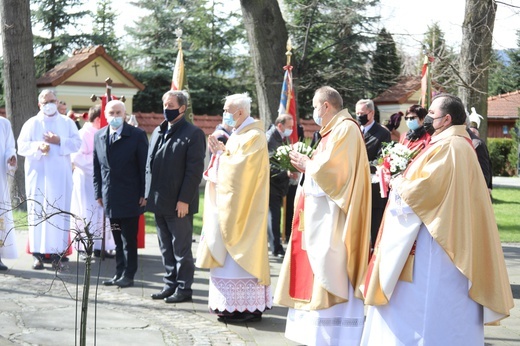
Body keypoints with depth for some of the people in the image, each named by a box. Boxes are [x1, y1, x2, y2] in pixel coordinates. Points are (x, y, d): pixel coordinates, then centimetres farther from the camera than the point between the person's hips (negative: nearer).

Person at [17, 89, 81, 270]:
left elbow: (77, 143, 3)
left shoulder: (67, 123, 11)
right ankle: (37, 253, -1)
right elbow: (22, 146, 0)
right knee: (37, 212, -3)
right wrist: (38, 146, -17)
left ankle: (56, 253, 0)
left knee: (59, 212, -3)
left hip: (60, 175, 1)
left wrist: (59, 141, -12)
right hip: (37, 175, -1)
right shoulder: (31, 123, 7)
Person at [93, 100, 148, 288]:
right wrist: (99, 193, 8)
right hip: (110, 198, 4)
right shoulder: (99, 136, 9)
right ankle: (119, 272, 17)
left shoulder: (137, 135, -4)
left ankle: (128, 275, 9)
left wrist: (144, 194, -8)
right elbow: (97, 167, 13)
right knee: (117, 239, 10)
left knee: (129, 239, 1)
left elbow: (144, 166, -5)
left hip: (130, 198, -4)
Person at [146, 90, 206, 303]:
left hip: (179, 203, -7)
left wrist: (184, 200, -18)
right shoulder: (158, 132, 14)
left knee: (181, 249, 1)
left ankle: (183, 288, 10)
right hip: (159, 201, 7)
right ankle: (170, 285, 22)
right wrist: (148, 194, 11)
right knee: (166, 249, 14)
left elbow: (195, 170, -14)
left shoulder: (193, 134, -9)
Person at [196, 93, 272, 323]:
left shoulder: (253, 136, -14)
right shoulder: (238, 134, 16)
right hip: (230, 203, 10)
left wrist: (220, 153, -9)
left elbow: (237, 168, -21)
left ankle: (245, 306, -5)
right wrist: (219, 152, 3)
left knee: (238, 252, -9)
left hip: (242, 206, -10)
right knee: (226, 251, 9)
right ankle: (230, 304, 13)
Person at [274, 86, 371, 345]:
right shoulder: (334, 130, 18)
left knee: (327, 274, -9)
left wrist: (307, 164, -7)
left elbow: (331, 169, -22)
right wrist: (307, 165, 6)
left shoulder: (345, 129, -13)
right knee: (316, 272, 11)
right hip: (322, 212, 11)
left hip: (333, 215, -11)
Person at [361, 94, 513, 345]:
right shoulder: (451, 145, 17)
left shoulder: (449, 147, -17)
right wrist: (404, 184, 7)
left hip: (433, 243, -11)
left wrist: (399, 186, -6)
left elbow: (424, 188, -24)